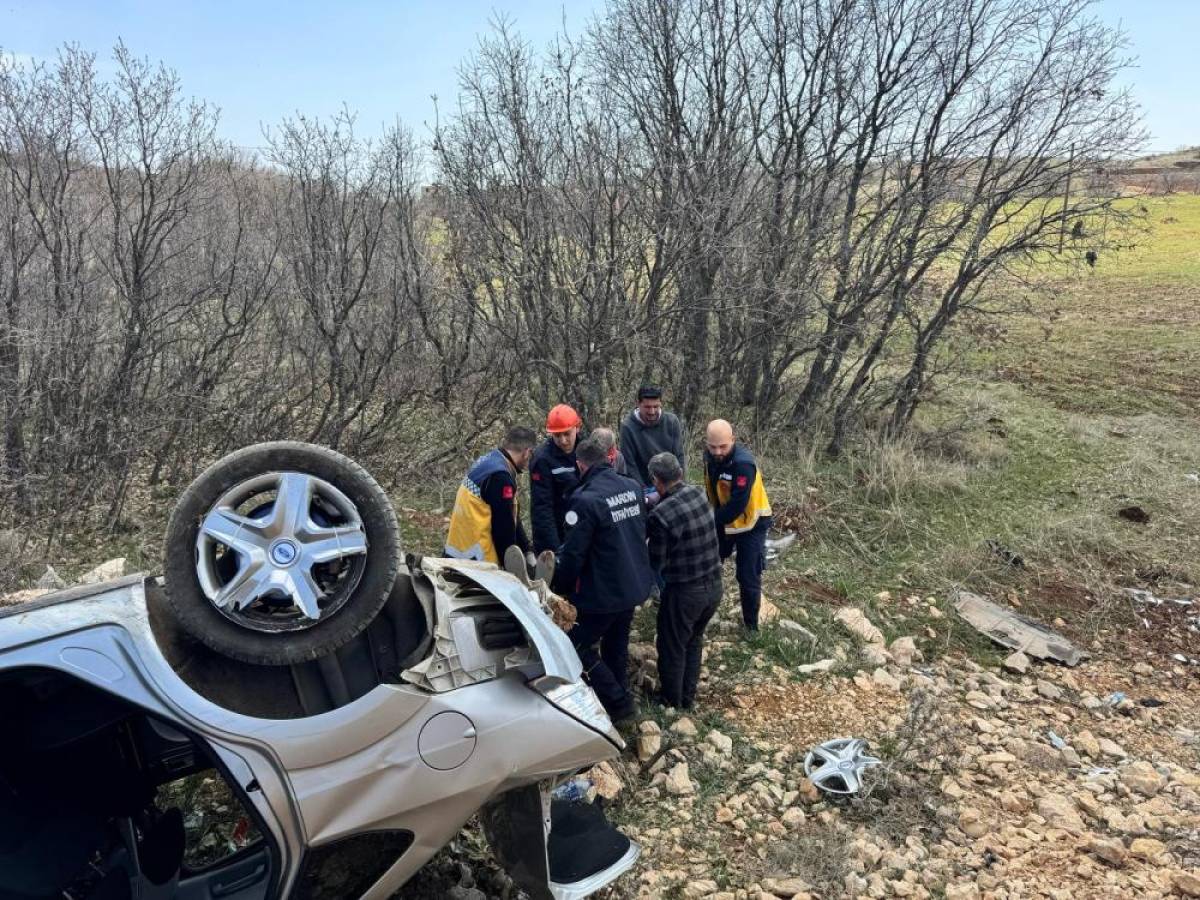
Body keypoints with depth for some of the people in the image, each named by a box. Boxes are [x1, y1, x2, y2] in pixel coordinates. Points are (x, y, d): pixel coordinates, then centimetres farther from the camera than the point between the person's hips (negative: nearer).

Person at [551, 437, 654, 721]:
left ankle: (618, 702, 9)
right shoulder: (633, 487, -1)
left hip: (604, 593, -7)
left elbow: (573, 554, -19)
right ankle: (618, 699, 34)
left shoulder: (585, 499, -23)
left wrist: (561, 587, -4)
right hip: (635, 586, 7)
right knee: (617, 645, 22)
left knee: (578, 647, 8)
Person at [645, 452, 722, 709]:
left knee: (672, 647, 17)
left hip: (685, 592, -6)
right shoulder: (698, 493, -5)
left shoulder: (660, 515, -24)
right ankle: (688, 697, 41)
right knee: (694, 641, 26)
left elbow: (655, 563, -14)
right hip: (714, 585, 6)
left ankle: (672, 702, 35)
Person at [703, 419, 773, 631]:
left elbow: (737, 506, -33)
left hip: (751, 524, -7)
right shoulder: (710, 455, -9)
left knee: (748, 579, 2)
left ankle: (751, 627, 22)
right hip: (722, 520, 7)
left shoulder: (743, 463, -33)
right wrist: (709, 514, 0)